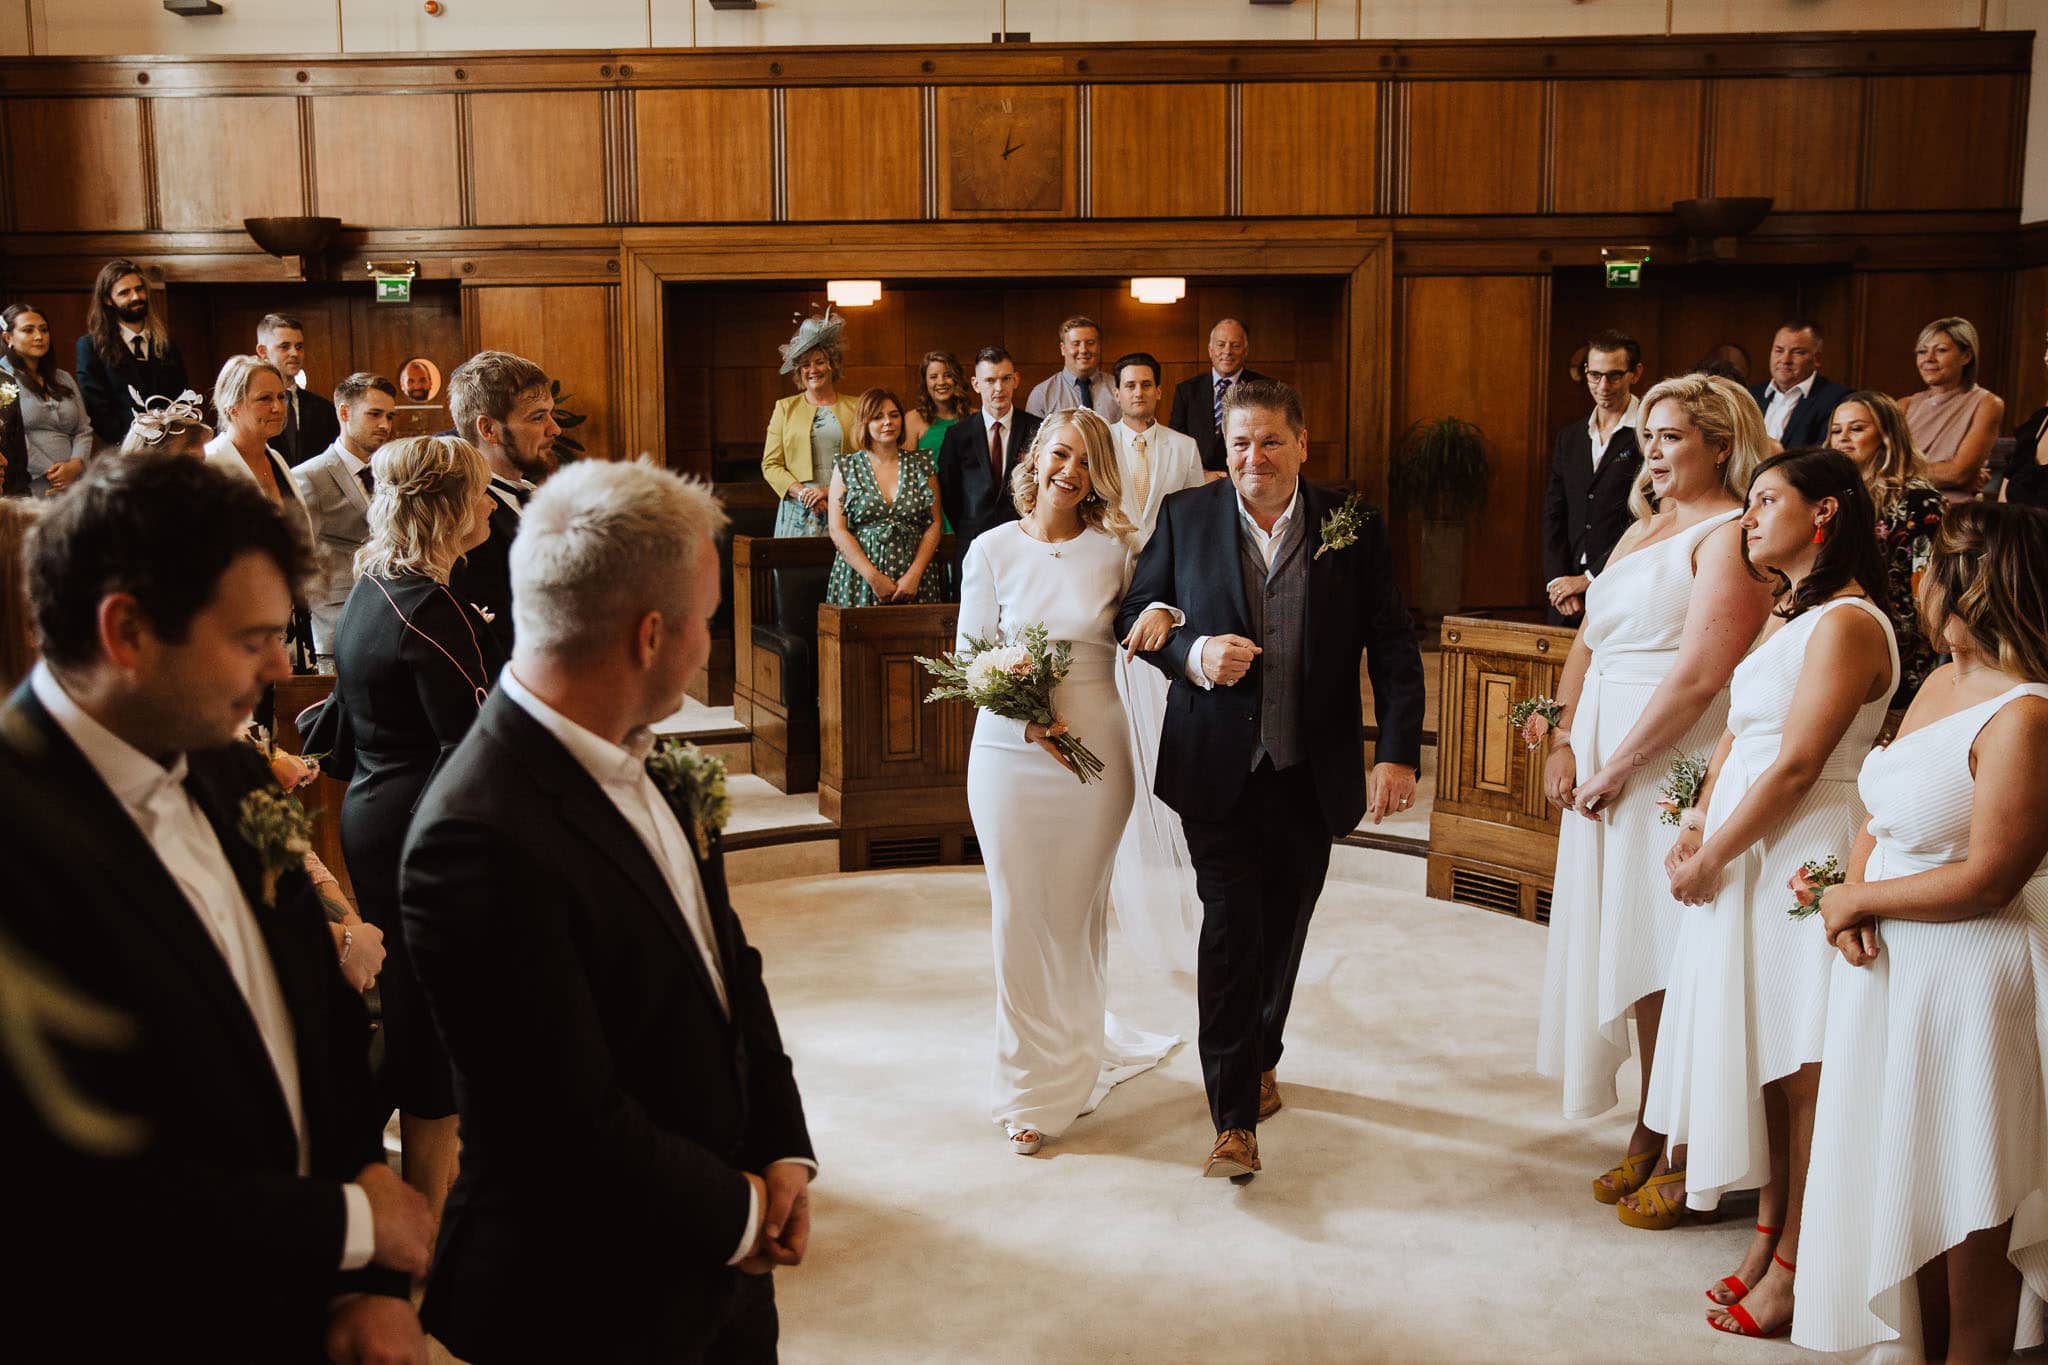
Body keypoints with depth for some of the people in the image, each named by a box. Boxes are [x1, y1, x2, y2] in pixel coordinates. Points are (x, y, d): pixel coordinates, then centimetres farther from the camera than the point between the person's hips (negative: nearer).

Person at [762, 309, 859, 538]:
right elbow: (770, 464, 5)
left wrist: (831, 491, -10)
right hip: (799, 512, 0)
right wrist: (803, 493, -10)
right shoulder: (785, 408, 11)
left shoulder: (854, 408, 10)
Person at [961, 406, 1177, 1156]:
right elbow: (970, 655, 0)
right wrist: (1025, 716, -15)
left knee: (1080, 917, 10)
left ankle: (1072, 1069, 30)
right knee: (1020, 919, 4)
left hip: (1096, 752, 0)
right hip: (1009, 753, 0)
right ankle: (1030, 1084, 21)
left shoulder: (1114, 550, 0)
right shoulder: (992, 549, 0)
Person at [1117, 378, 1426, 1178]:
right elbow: (1135, 616, 5)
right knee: (1231, 928, -6)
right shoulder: (1185, 517, 0)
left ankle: (1260, 1058, 41)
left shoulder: (1354, 528, -1)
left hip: (1309, 774, 2)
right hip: (1217, 769, -1)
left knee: (1282, 930, 16)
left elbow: (1393, 649, -3)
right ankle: (1235, 1119, 1)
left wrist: (1398, 752, -14)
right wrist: (1192, 654, -16)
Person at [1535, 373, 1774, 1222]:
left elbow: (1699, 675, -19)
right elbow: (1588, 643, 17)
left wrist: (1617, 766, -15)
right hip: (1605, 766, 8)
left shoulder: (1729, 536, -10)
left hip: (1676, 768, -8)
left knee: (1673, 962, -2)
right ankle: (1650, 1131, 24)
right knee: (1632, 949, 12)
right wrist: (1564, 742, 4)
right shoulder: (1641, 531, 18)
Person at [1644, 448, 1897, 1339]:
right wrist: (1697, 825, 1)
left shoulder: (1846, 623, -15)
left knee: (1800, 1069, 0)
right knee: (1759, 1055, 14)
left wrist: (1711, 858, -11)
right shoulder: (1788, 615, 16)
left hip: (1802, 863, -9)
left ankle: (1793, 1266, 12)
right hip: (1747, 859, 9)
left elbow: (1793, 769, -18)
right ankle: (1768, 1234, 27)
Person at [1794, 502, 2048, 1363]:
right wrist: (1850, 902, -7)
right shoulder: (1941, 685, 6)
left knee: (1970, 1210, 8)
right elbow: (1882, 813, 11)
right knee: (1907, 1184, 19)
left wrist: (1858, 899, -11)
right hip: (1890, 965, 9)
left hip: (1971, 980, -9)